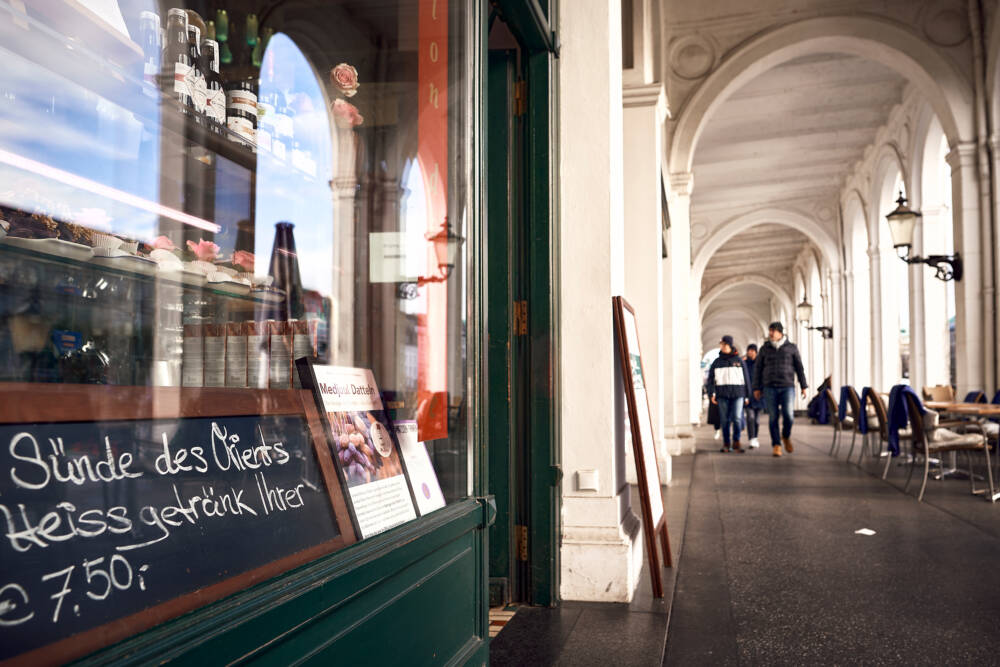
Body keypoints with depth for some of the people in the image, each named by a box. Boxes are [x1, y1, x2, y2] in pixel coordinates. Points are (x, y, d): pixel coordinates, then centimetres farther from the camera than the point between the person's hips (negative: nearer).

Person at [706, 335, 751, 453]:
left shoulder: (739, 361, 10)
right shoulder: (717, 362, 10)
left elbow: (746, 378, 11)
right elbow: (711, 379, 6)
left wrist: (747, 395, 7)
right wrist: (711, 394, -5)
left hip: (738, 394, -1)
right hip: (722, 395, 1)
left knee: (737, 418, -11)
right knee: (725, 420, 2)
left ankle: (736, 442, -1)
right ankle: (726, 444, 9)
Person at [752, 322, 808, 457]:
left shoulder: (791, 347, 4)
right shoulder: (764, 348, 6)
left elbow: (799, 368, 8)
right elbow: (758, 369, 8)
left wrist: (803, 386, 4)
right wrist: (756, 388, 4)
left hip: (787, 387, -1)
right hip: (769, 388, 1)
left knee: (788, 416, -10)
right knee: (773, 418, -2)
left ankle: (786, 436, 18)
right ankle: (776, 445, 7)